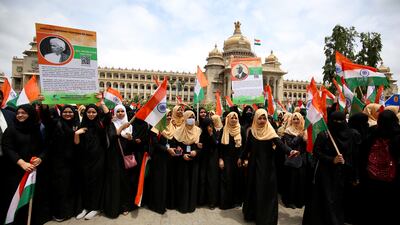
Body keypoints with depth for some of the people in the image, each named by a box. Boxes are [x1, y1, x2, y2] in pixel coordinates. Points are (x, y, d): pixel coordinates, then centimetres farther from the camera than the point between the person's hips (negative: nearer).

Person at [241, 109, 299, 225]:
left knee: (266, 189, 1)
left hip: (267, 164, -3)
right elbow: (247, 146, 11)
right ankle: (252, 213, 28)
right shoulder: (251, 131, 1)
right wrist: (242, 158, 18)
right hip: (254, 163, 3)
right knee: (253, 188, 12)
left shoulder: (270, 131, -9)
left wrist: (290, 151, -43)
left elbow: (279, 143, -24)